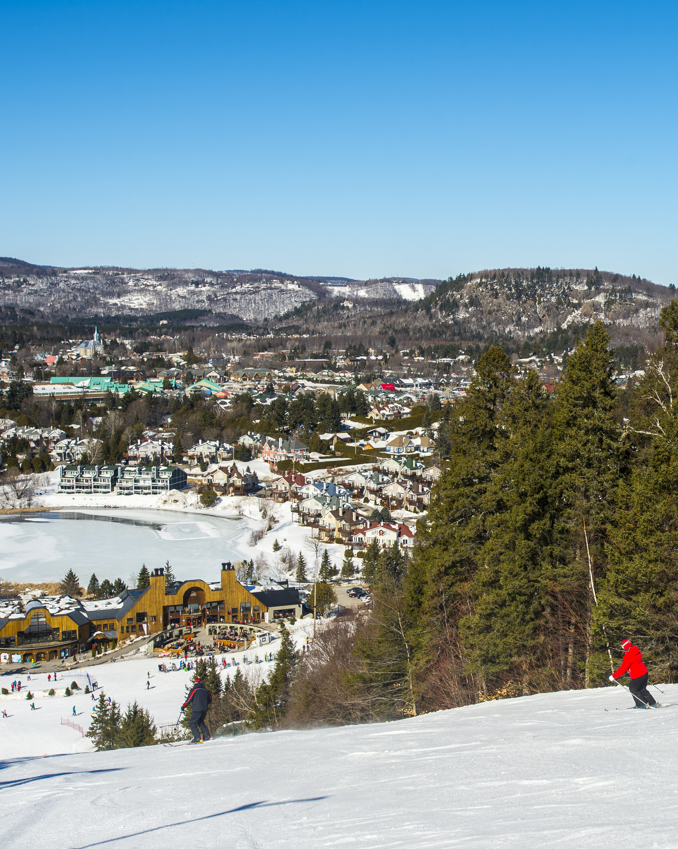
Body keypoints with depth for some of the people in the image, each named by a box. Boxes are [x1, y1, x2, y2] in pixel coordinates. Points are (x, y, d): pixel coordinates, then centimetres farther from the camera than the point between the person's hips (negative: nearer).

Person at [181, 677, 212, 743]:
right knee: (201, 722, 22)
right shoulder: (206, 690, 11)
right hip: (205, 709, 6)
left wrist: (183, 706, 5)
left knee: (192, 723, -1)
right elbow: (210, 701, 19)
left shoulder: (194, 690, -4)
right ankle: (207, 736, 13)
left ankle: (197, 738, -12)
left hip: (197, 709, -6)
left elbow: (189, 699, -7)